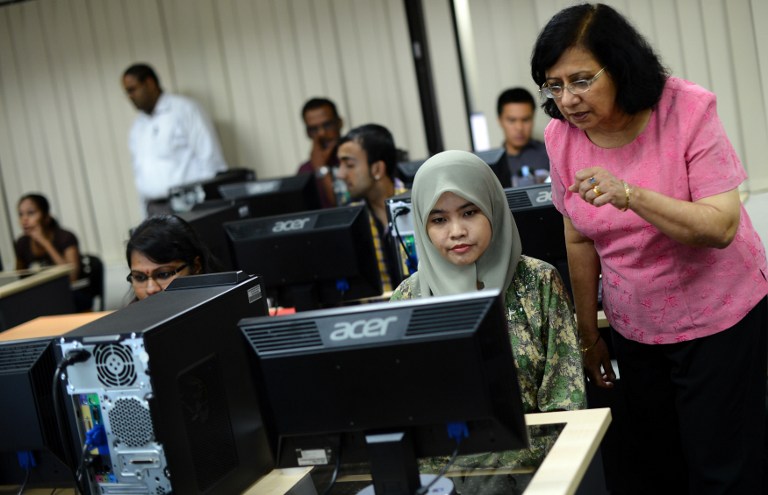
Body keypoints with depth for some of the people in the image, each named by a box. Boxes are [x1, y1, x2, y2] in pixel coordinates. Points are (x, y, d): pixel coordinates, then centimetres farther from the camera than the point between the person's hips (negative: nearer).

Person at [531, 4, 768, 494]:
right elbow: (580, 240, 3)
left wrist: (629, 195, -39)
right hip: (635, 331, 4)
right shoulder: (562, 136, -7)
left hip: (720, 319, -3)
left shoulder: (688, 109, -19)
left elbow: (721, 228, -26)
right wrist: (588, 334, 9)